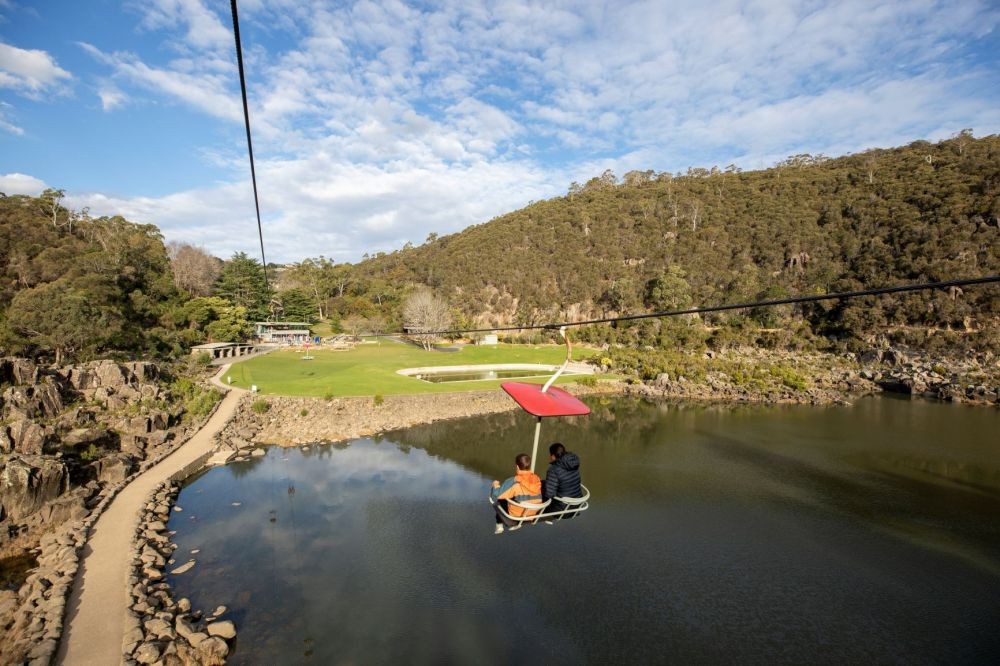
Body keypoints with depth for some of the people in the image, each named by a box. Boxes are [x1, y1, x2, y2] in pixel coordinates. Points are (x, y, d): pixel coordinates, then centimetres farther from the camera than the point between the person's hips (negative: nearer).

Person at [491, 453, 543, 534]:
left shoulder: (514, 482, -23)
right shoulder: (537, 479, -8)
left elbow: (495, 494, -19)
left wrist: (496, 485, 2)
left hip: (514, 518, -5)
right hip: (532, 516, 5)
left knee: (497, 500, 12)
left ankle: (500, 526, 16)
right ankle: (516, 524, 21)